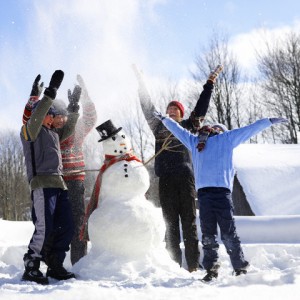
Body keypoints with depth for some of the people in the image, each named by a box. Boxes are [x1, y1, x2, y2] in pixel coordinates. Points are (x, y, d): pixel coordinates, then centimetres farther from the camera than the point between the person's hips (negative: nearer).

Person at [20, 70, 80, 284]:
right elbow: (36, 117, -16)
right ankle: (31, 268, -6)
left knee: (66, 227, 4)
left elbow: (69, 130, 38)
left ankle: (55, 266, 13)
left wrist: (74, 108, 29)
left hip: (59, 184, 8)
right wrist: (51, 92, -20)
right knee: (44, 228, -16)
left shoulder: (54, 134, 26)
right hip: (42, 183, -8)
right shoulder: (29, 131, 3)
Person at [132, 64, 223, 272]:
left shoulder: (187, 126, 13)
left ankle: (193, 265, -1)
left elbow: (201, 107, 10)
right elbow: (147, 106, 21)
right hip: (166, 180, 2)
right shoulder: (159, 126, 18)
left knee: (189, 222, -2)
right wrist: (140, 81, 25)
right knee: (170, 223, 2)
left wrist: (210, 83, 9)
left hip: (185, 178, -2)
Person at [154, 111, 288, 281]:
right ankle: (241, 267, 4)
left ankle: (211, 269, 4)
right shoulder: (227, 138, 13)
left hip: (203, 190, 3)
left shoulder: (195, 141, 22)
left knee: (208, 233, 4)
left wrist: (164, 119, 50)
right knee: (228, 232, -1)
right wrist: (270, 121, 24)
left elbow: (178, 130, 35)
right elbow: (250, 130, 16)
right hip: (222, 190, -3)